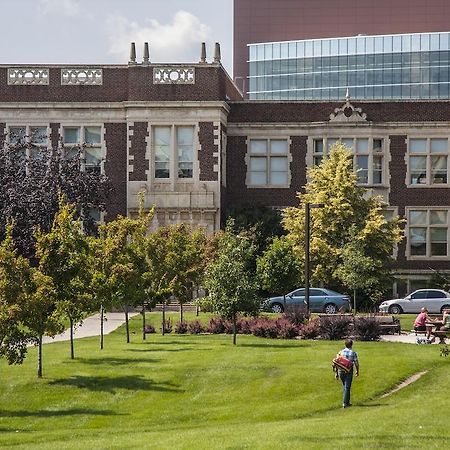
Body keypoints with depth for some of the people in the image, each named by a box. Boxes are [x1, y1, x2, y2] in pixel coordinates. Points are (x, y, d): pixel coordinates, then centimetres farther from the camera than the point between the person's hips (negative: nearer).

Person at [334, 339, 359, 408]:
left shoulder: (340, 352, 2)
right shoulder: (353, 353, -6)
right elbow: (356, 363, -4)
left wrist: (336, 373, 9)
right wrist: (357, 371, 13)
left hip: (341, 371, 3)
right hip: (349, 372, -3)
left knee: (345, 387, 19)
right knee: (347, 387, 0)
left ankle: (347, 402, 24)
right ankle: (345, 403, -5)